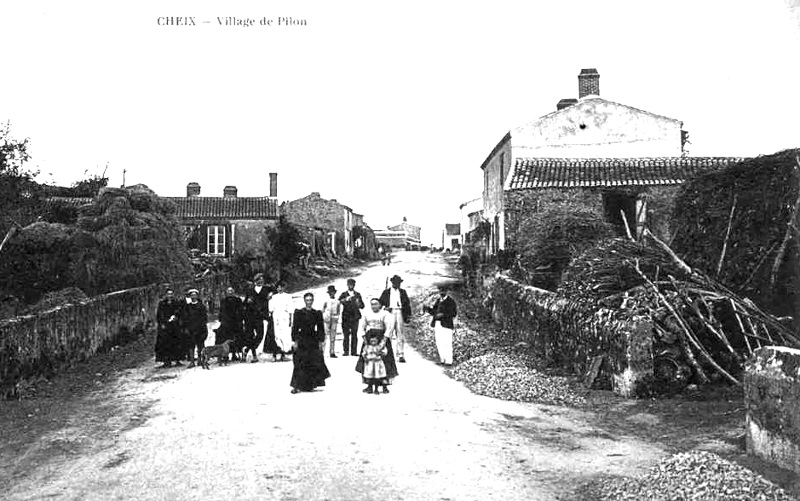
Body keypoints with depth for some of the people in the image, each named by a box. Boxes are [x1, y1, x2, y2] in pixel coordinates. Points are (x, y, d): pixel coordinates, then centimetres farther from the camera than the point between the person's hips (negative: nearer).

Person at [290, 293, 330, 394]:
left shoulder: (317, 313, 6)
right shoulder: (299, 312, 0)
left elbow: (320, 328, 8)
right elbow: (295, 327, -2)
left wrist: (321, 340, 1)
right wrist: (295, 340, -7)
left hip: (313, 340, 2)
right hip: (302, 339, -2)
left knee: (314, 363, 0)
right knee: (300, 363, -3)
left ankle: (309, 385, 14)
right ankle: (297, 386, 4)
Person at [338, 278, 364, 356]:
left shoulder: (357, 295, 12)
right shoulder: (344, 294, 7)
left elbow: (362, 306, 9)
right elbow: (339, 301, -12)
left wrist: (358, 304, -12)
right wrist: (346, 299, -30)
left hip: (355, 318, 1)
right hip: (346, 317, -1)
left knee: (354, 335, 1)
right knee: (346, 335, -3)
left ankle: (354, 352, 5)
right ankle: (346, 351, 2)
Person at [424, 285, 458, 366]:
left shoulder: (451, 301, -4)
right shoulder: (438, 300, 17)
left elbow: (453, 313, -10)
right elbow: (434, 311, 15)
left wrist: (443, 315, -22)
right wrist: (428, 309, -4)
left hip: (446, 325, -7)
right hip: (437, 325, 7)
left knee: (447, 343, -5)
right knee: (439, 344, 8)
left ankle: (449, 361, 3)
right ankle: (442, 359, 19)